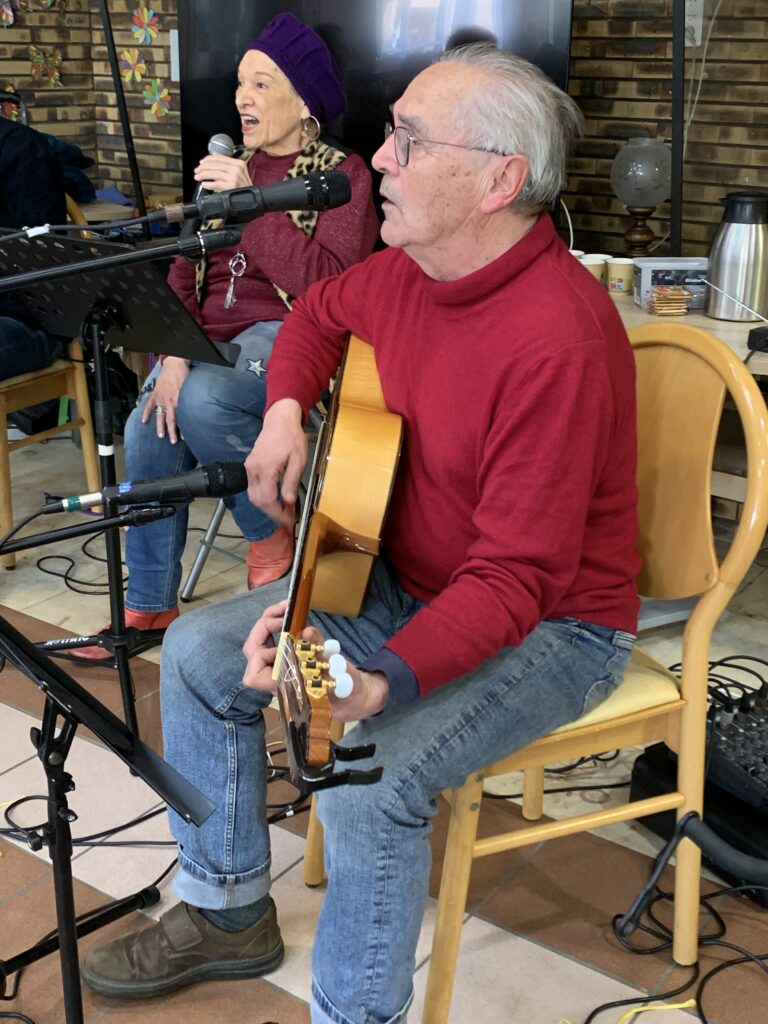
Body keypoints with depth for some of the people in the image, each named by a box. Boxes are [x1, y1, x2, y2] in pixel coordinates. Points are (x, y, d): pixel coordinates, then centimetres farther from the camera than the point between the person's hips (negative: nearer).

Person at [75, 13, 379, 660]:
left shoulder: (342, 175, 0)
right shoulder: (230, 166, 19)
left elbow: (329, 288, -16)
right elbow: (184, 271, 10)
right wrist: (175, 351, -9)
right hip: (211, 333, 6)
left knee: (201, 401, -34)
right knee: (148, 431, -22)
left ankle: (272, 535, -8)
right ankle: (149, 606, -7)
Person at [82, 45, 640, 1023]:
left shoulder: (557, 337, -30)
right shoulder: (411, 267, -4)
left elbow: (516, 577, -30)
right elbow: (319, 311, 19)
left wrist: (382, 685, -43)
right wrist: (286, 411, 0)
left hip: (551, 624, -8)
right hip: (405, 579, 9)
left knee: (365, 778, -31)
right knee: (199, 651, 3)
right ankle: (227, 916, 21)